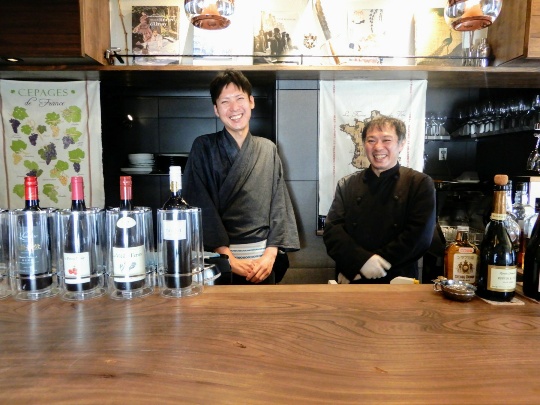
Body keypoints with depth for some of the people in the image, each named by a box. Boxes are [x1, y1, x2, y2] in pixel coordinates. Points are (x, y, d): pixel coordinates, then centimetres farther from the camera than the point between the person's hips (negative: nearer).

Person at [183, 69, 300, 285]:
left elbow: (279, 205, 2)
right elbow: (200, 206, -8)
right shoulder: (203, 148, -1)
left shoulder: (268, 149, 6)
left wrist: (270, 254, -10)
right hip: (218, 259, -2)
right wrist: (229, 258, -14)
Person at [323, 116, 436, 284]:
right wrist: (361, 260, -13)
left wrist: (376, 263, -10)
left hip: (399, 279, -1)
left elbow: (420, 236, -5)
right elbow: (332, 230, 2)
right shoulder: (347, 185, 10)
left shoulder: (420, 183, 5)